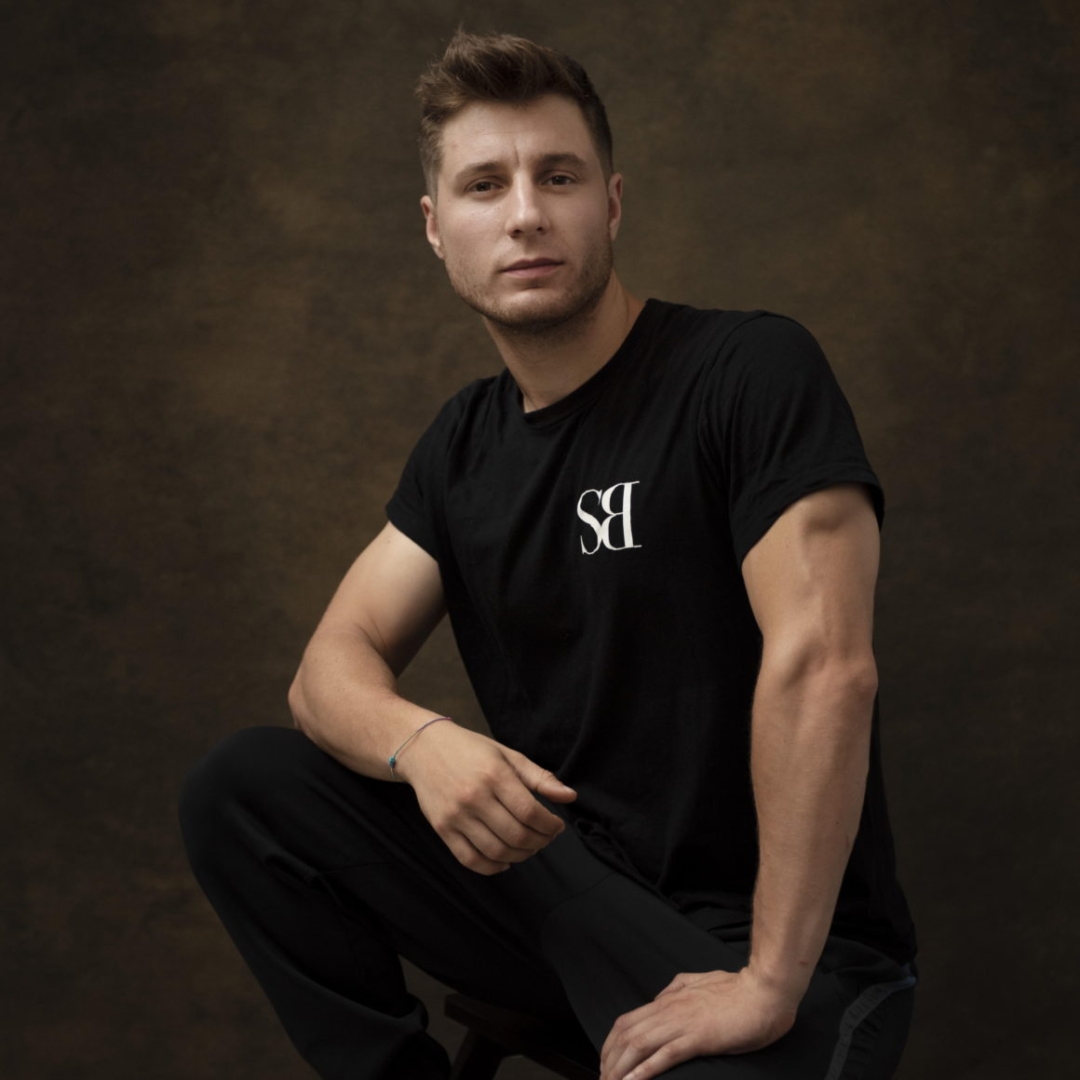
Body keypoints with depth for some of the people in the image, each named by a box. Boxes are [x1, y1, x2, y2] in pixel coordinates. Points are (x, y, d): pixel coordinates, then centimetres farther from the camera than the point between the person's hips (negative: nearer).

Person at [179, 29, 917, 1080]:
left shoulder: (748, 368, -14)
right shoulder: (466, 442, 9)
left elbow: (822, 664, -23)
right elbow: (331, 668, 4)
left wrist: (770, 985, -26)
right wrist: (420, 743, -21)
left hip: (770, 929, -6)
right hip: (558, 874, 6)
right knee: (239, 786, -4)